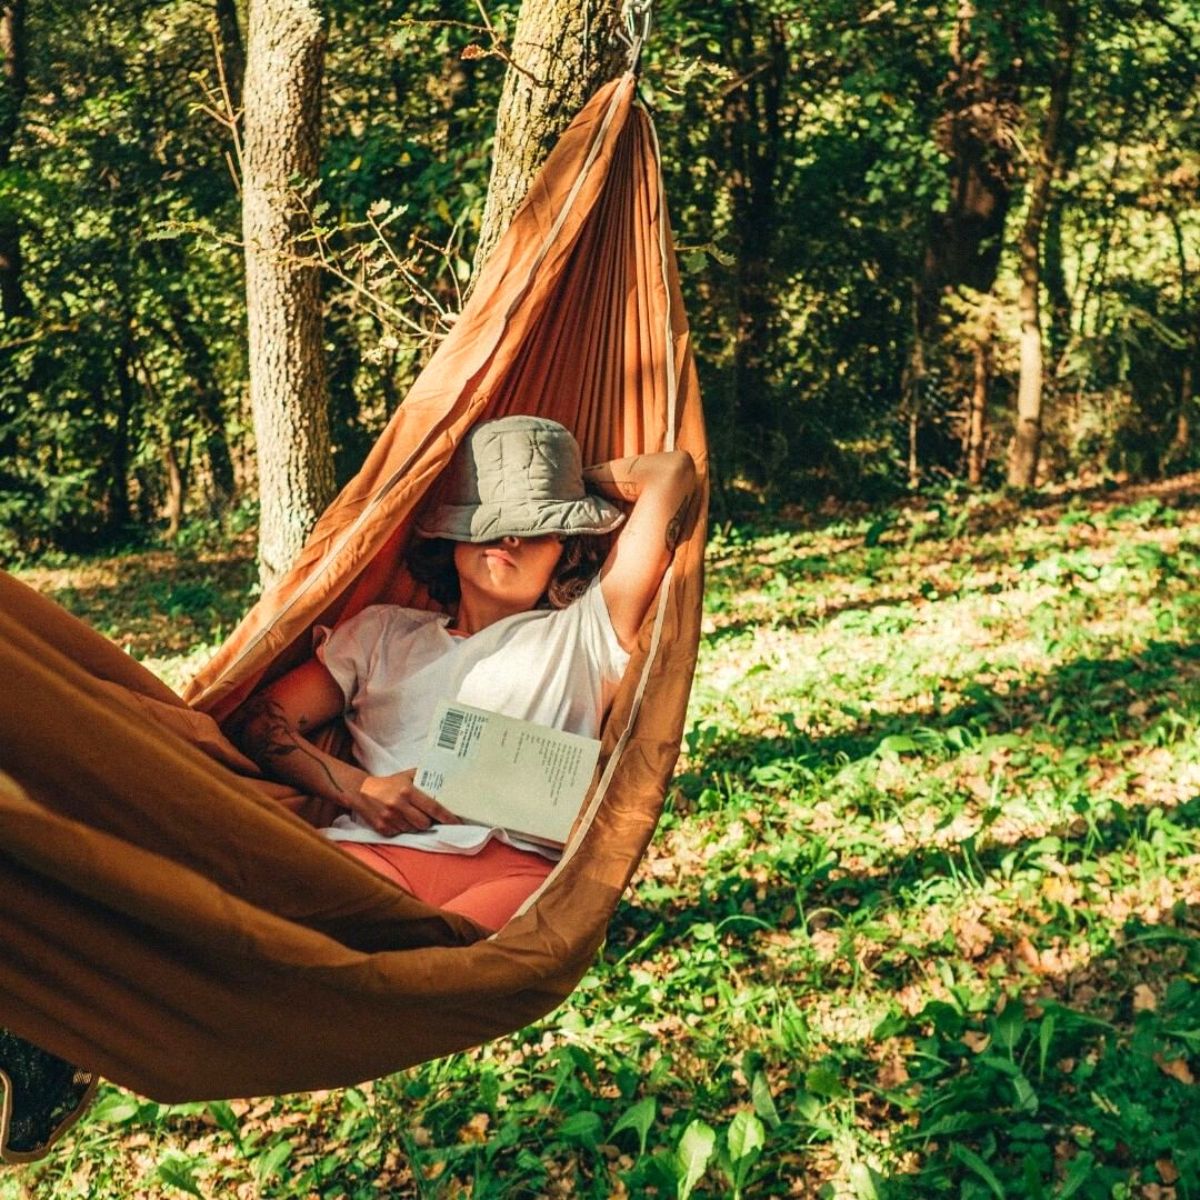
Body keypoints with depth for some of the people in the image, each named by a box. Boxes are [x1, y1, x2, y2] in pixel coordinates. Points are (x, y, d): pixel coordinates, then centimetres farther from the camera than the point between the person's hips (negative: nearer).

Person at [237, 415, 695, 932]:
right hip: (375, 849, 3)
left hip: (516, 864, -3)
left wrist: (577, 479, 35)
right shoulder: (381, 632, 30)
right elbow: (261, 721, 19)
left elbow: (672, 472, 18)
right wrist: (357, 788, 1)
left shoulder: (583, 633, 21)